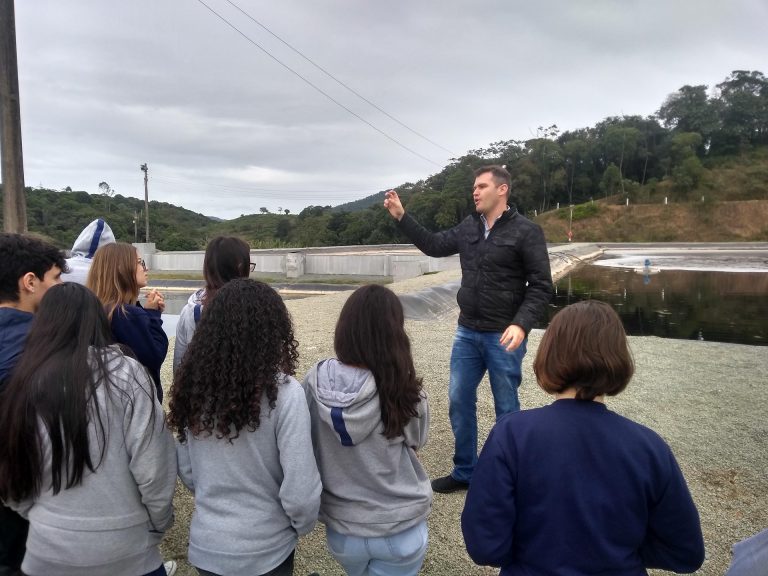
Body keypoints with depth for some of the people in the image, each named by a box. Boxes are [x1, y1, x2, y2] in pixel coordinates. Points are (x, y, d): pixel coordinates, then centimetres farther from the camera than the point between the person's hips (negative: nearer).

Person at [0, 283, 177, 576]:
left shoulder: (24, 383, -6)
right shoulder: (125, 374, -16)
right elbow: (153, 468, -16)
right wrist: (159, 525, 1)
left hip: (49, 551, 2)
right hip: (126, 550, -2)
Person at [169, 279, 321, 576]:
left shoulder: (194, 384, -8)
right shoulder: (284, 392, -23)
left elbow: (186, 470, 3)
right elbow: (300, 492, -21)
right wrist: (302, 525, -2)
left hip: (205, 543, 4)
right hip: (265, 549, -3)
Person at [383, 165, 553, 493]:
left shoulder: (526, 232, -11)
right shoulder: (468, 227, 6)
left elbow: (541, 287, -11)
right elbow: (434, 246, 16)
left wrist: (521, 324, -24)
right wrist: (401, 217, 8)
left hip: (503, 337, -6)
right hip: (467, 333, 6)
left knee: (506, 409, 8)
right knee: (459, 402, 12)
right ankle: (464, 472, 29)